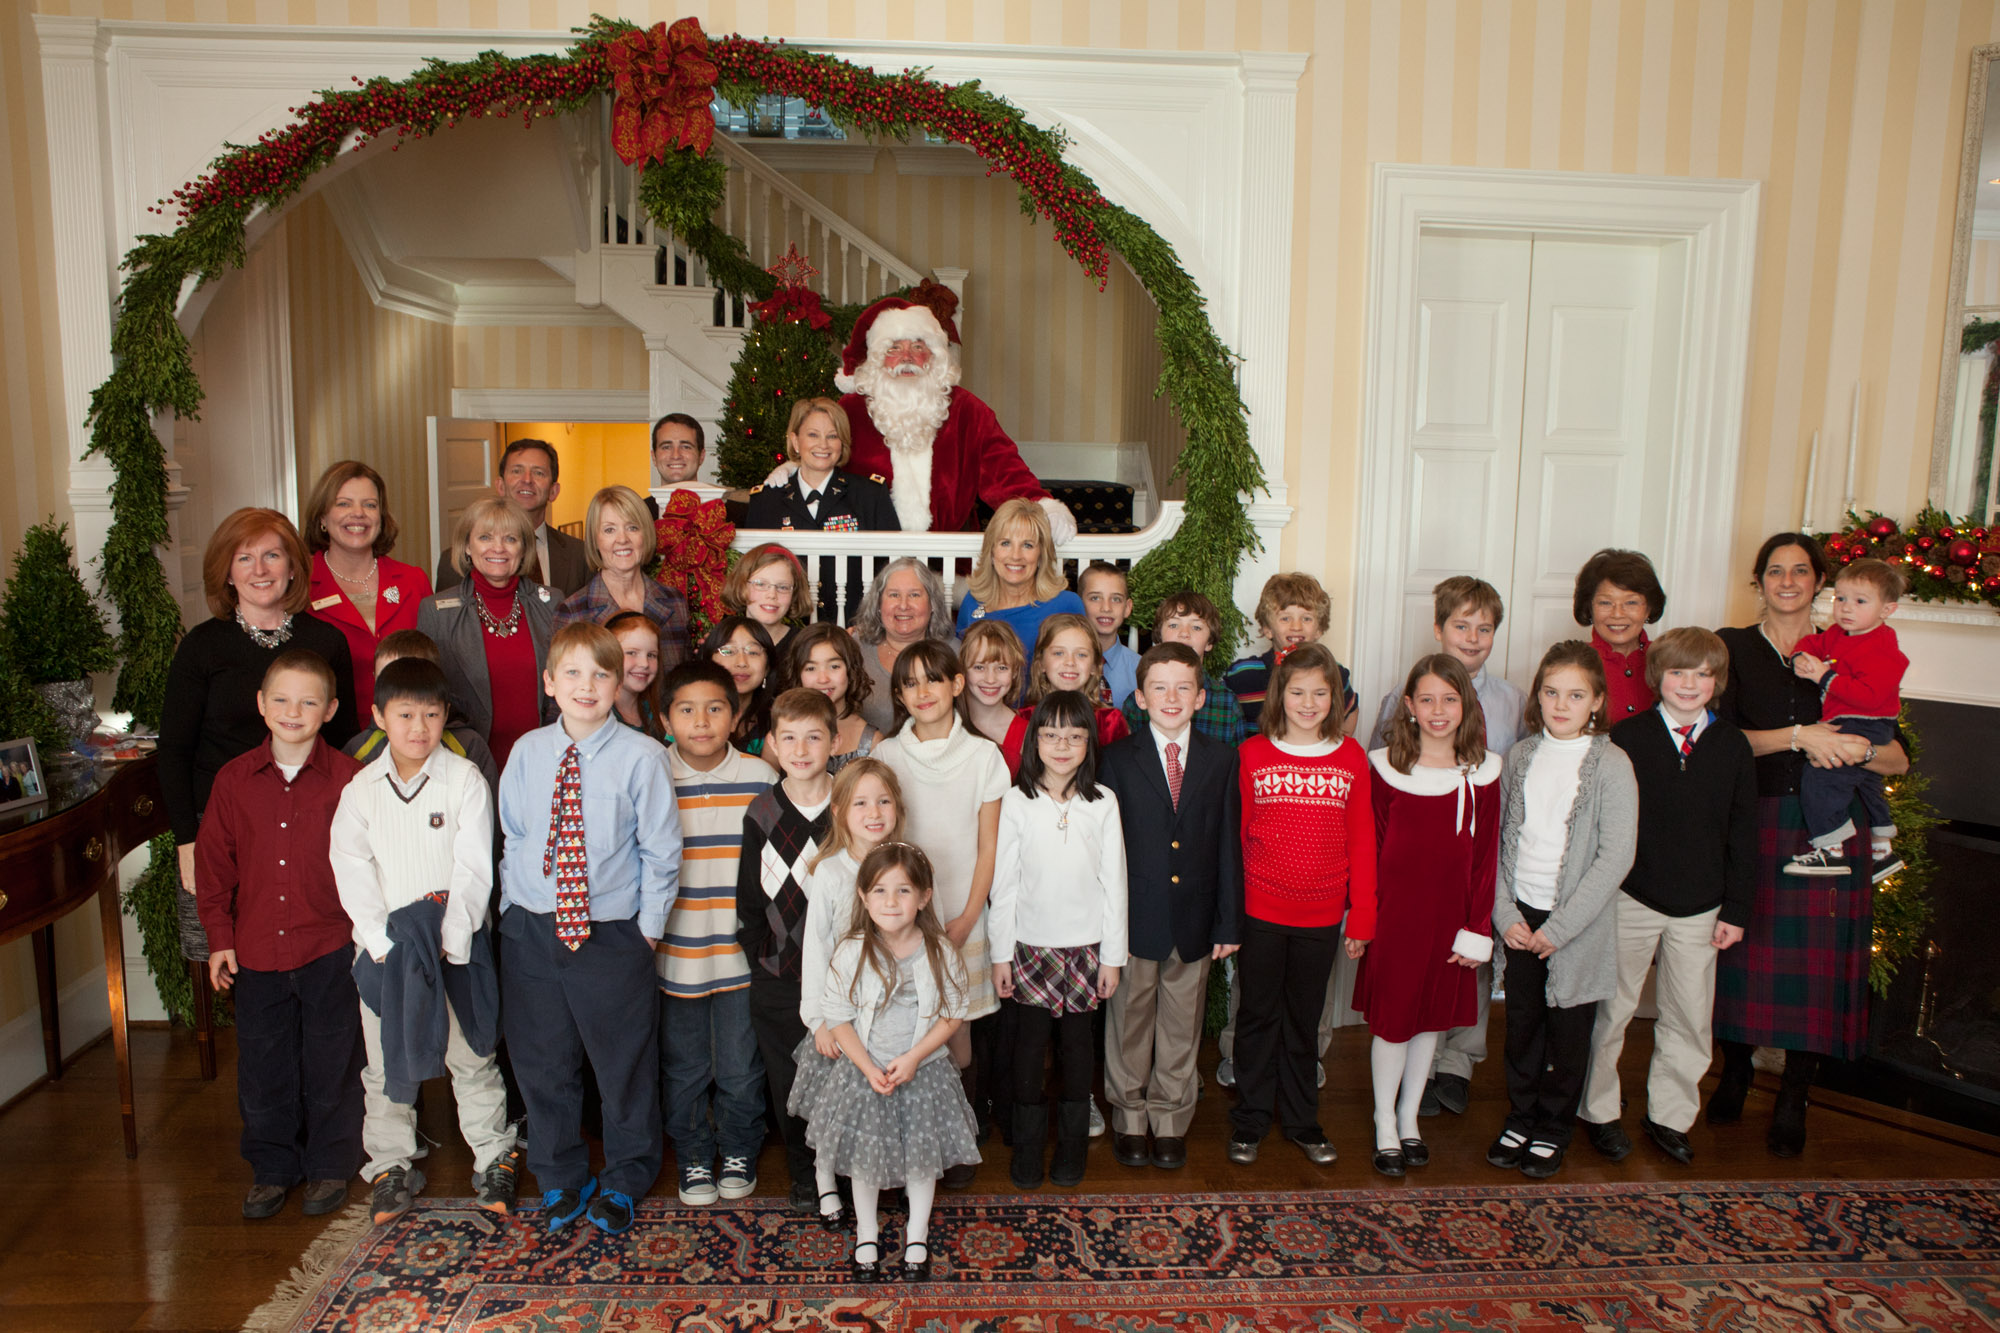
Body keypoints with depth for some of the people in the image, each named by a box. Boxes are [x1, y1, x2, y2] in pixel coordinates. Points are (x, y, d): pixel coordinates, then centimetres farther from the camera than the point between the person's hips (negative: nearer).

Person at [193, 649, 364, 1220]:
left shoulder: (347, 778, -7)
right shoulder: (234, 779, 1)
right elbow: (213, 860, 6)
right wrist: (219, 937, 4)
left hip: (329, 951, -3)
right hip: (256, 952, 3)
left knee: (330, 1066, 9)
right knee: (262, 1069, 14)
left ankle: (330, 1167, 27)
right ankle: (271, 1169, 31)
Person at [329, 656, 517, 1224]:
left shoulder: (464, 780, -5)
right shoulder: (361, 789, 2)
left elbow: (474, 869, -10)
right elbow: (352, 874, -4)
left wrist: (449, 941, -16)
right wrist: (383, 942, -14)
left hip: (458, 945, -2)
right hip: (384, 948, 2)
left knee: (473, 1058, 6)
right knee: (387, 1066, 11)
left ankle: (494, 1158, 21)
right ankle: (391, 1165, 28)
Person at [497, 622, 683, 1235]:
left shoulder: (642, 757, -11)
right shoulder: (527, 753, 1)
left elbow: (661, 851, -7)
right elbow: (512, 837, 11)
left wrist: (648, 925, -7)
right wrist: (514, 908, 6)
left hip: (612, 934, -3)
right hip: (532, 931, 3)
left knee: (625, 1064, 11)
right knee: (541, 1062, 15)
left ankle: (623, 1180, 34)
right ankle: (560, 1179, 36)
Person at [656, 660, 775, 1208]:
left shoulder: (760, 778, -4)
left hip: (742, 953, 0)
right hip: (675, 953, 0)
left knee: (741, 1069, 10)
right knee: (684, 1069, 13)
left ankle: (739, 1153, 34)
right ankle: (693, 1158, 35)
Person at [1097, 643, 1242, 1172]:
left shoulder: (1222, 759, 2)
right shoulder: (1119, 758, -2)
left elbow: (1229, 846, 2)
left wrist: (1229, 921, 1)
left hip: (1194, 919, 1)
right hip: (1135, 918, -1)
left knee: (1182, 1025, 13)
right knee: (1129, 1021, 11)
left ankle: (1171, 1121, 30)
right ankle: (1129, 1119, 29)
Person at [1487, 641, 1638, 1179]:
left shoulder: (1611, 765, -9)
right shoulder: (1520, 755, 3)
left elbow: (1615, 858, -13)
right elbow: (1497, 837, 4)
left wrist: (1559, 927, -14)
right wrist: (1504, 913, -5)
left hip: (1578, 923, -3)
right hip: (1520, 917, 3)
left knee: (1568, 1033, 9)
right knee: (1521, 1024, 11)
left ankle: (1553, 1130, 27)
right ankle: (1520, 1118, 30)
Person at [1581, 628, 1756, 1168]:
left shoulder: (1732, 746, 2)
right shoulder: (1627, 737, -6)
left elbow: (1742, 833, 4)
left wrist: (1735, 908, 2)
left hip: (1700, 908, 3)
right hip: (1630, 901, -2)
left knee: (1690, 1018, 11)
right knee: (1611, 1010, 8)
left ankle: (1670, 1115, 29)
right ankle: (1599, 1110, 24)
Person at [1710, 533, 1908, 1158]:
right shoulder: (1733, 647, 5)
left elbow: (1900, 760, 7)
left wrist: (1860, 749, -14)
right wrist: (1799, 737, -16)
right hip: (1753, 824, -1)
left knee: (1816, 960, 1)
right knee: (1746, 953, 4)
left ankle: (1793, 1102, 13)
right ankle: (1735, 1072, 24)